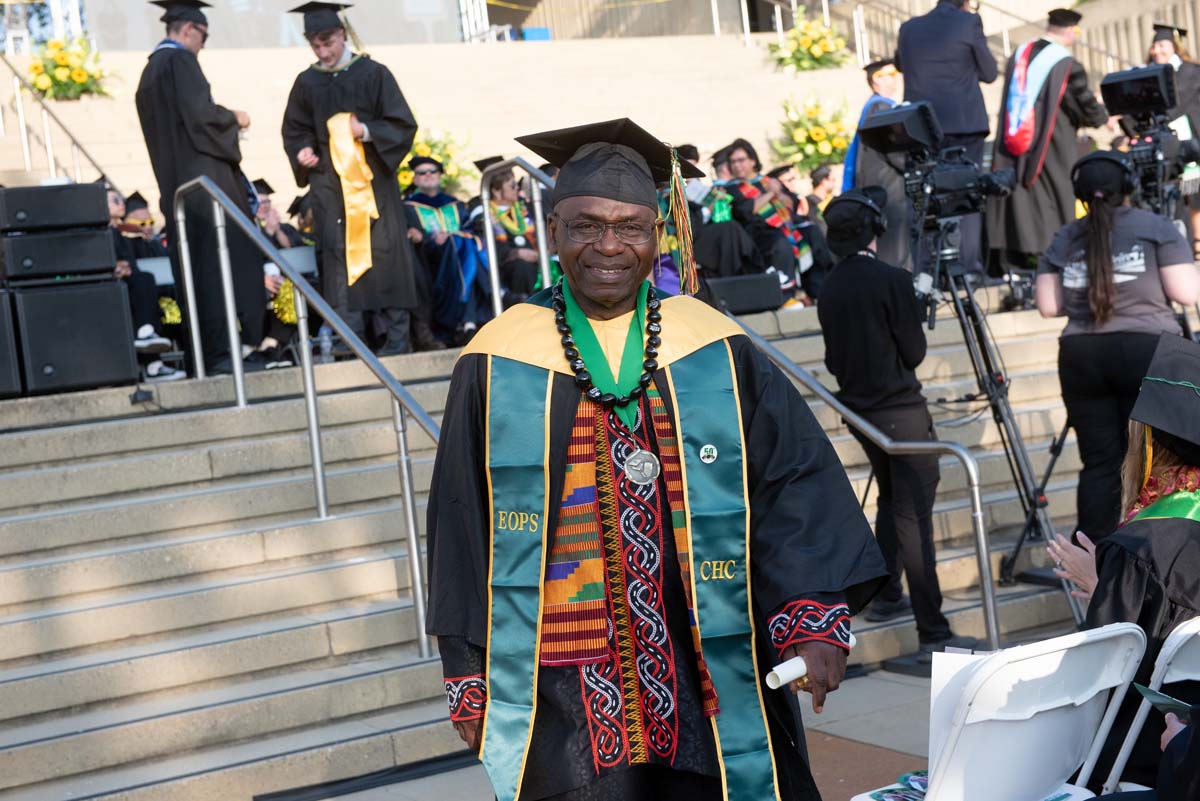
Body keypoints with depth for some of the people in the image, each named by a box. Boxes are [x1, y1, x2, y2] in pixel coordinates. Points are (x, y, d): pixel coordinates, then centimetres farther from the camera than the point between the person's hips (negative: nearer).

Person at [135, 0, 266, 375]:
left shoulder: (151, 69, 20)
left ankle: (202, 352, 7)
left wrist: (226, 120, 23)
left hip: (175, 183, 9)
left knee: (196, 268, 8)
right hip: (202, 176, -9)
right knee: (223, 263, -10)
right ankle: (221, 351, -14)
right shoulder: (181, 61, -8)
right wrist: (234, 118, -1)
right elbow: (199, 113, -19)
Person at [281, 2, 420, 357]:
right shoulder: (306, 83, 9)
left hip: (372, 178, -2)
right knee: (340, 255, -3)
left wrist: (368, 131, -16)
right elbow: (295, 130, 18)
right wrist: (303, 150, -3)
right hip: (329, 183, 2)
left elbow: (403, 125, -1)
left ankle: (395, 336, 0)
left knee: (383, 253, -4)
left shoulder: (373, 74, 1)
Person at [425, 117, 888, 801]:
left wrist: (814, 622, -16)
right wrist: (470, 684, 4)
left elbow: (798, 486, -3)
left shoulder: (720, 354, 2)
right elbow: (461, 531, 5)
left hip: (709, 690, 1)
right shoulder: (495, 369, 1)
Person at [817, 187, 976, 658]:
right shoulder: (892, 281, -15)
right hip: (901, 411, -7)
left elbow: (834, 361, 9)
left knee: (891, 500, 25)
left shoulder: (829, 289, 5)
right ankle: (933, 633, -9)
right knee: (914, 517, -8)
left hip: (859, 412, 7)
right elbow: (914, 352, -10)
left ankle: (884, 597, 32)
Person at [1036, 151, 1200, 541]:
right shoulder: (1155, 227, 1)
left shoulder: (1064, 239, 10)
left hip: (1081, 358, 3)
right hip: (1147, 353, -3)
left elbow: (1048, 306, 8)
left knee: (1099, 463, 5)